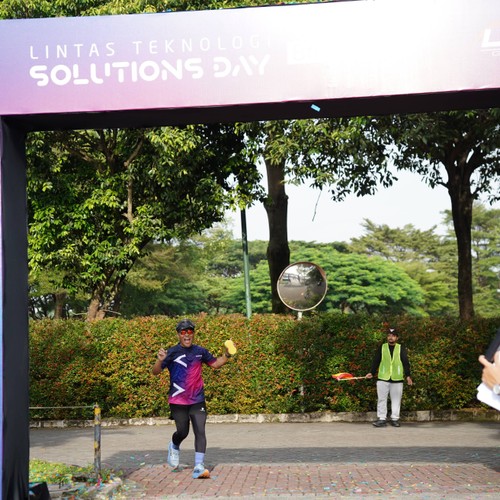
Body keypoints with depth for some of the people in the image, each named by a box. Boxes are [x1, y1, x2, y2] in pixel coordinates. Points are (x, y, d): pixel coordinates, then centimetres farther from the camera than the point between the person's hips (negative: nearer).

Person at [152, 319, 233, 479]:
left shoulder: (200, 351, 4)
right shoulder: (172, 353, -7)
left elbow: (215, 364, 19)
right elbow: (155, 372, -11)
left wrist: (227, 355, 3)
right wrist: (159, 360, -31)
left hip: (197, 400, 2)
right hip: (178, 401, -2)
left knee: (200, 432, -9)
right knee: (183, 432, 8)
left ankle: (199, 467, -10)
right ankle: (174, 447, 43)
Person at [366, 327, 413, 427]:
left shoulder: (401, 348, 7)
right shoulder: (382, 347, 9)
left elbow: (406, 362, 4)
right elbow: (376, 361, 8)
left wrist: (407, 375, -5)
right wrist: (372, 373, -2)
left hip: (397, 379, 0)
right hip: (383, 378, 0)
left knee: (396, 399, 3)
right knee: (381, 399, -1)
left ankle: (395, 419, 11)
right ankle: (382, 419, 4)